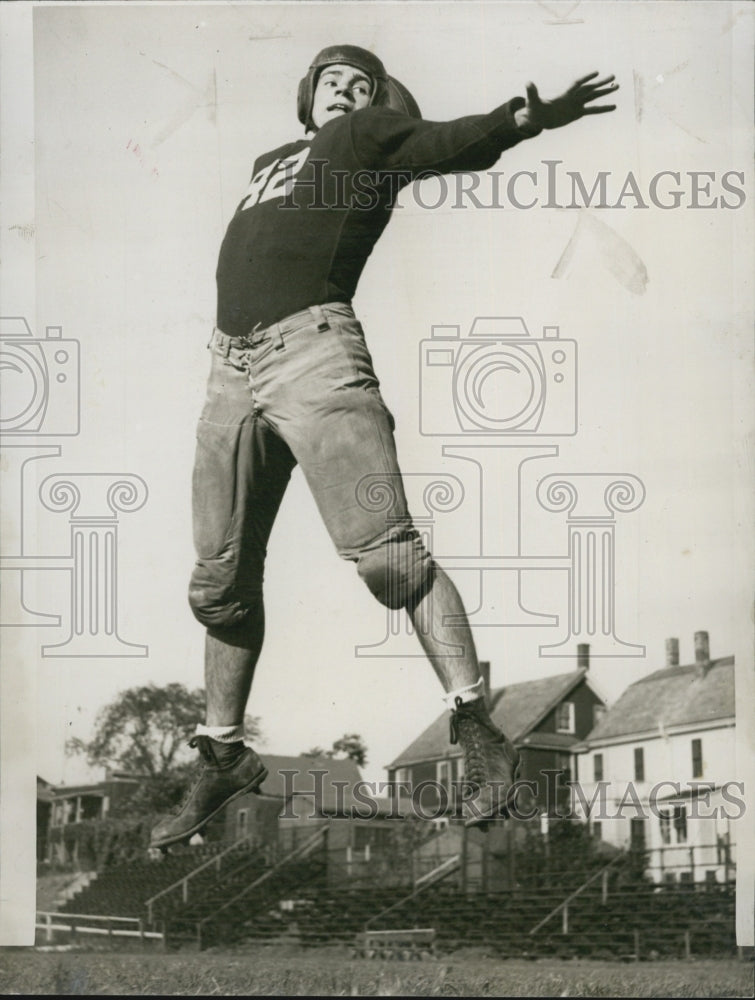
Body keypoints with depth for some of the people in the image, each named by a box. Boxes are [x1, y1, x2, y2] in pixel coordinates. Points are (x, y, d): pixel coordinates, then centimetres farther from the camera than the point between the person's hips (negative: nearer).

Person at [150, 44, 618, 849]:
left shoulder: (367, 136, 12)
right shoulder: (268, 164, 30)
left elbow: (446, 144, -6)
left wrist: (525, 118, -24)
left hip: (312, 350, -6)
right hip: (230, 367, 6)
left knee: (385, 554, -16)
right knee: (221, 584, 8)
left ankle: (479, 737, -12)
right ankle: (224, 758, 20)